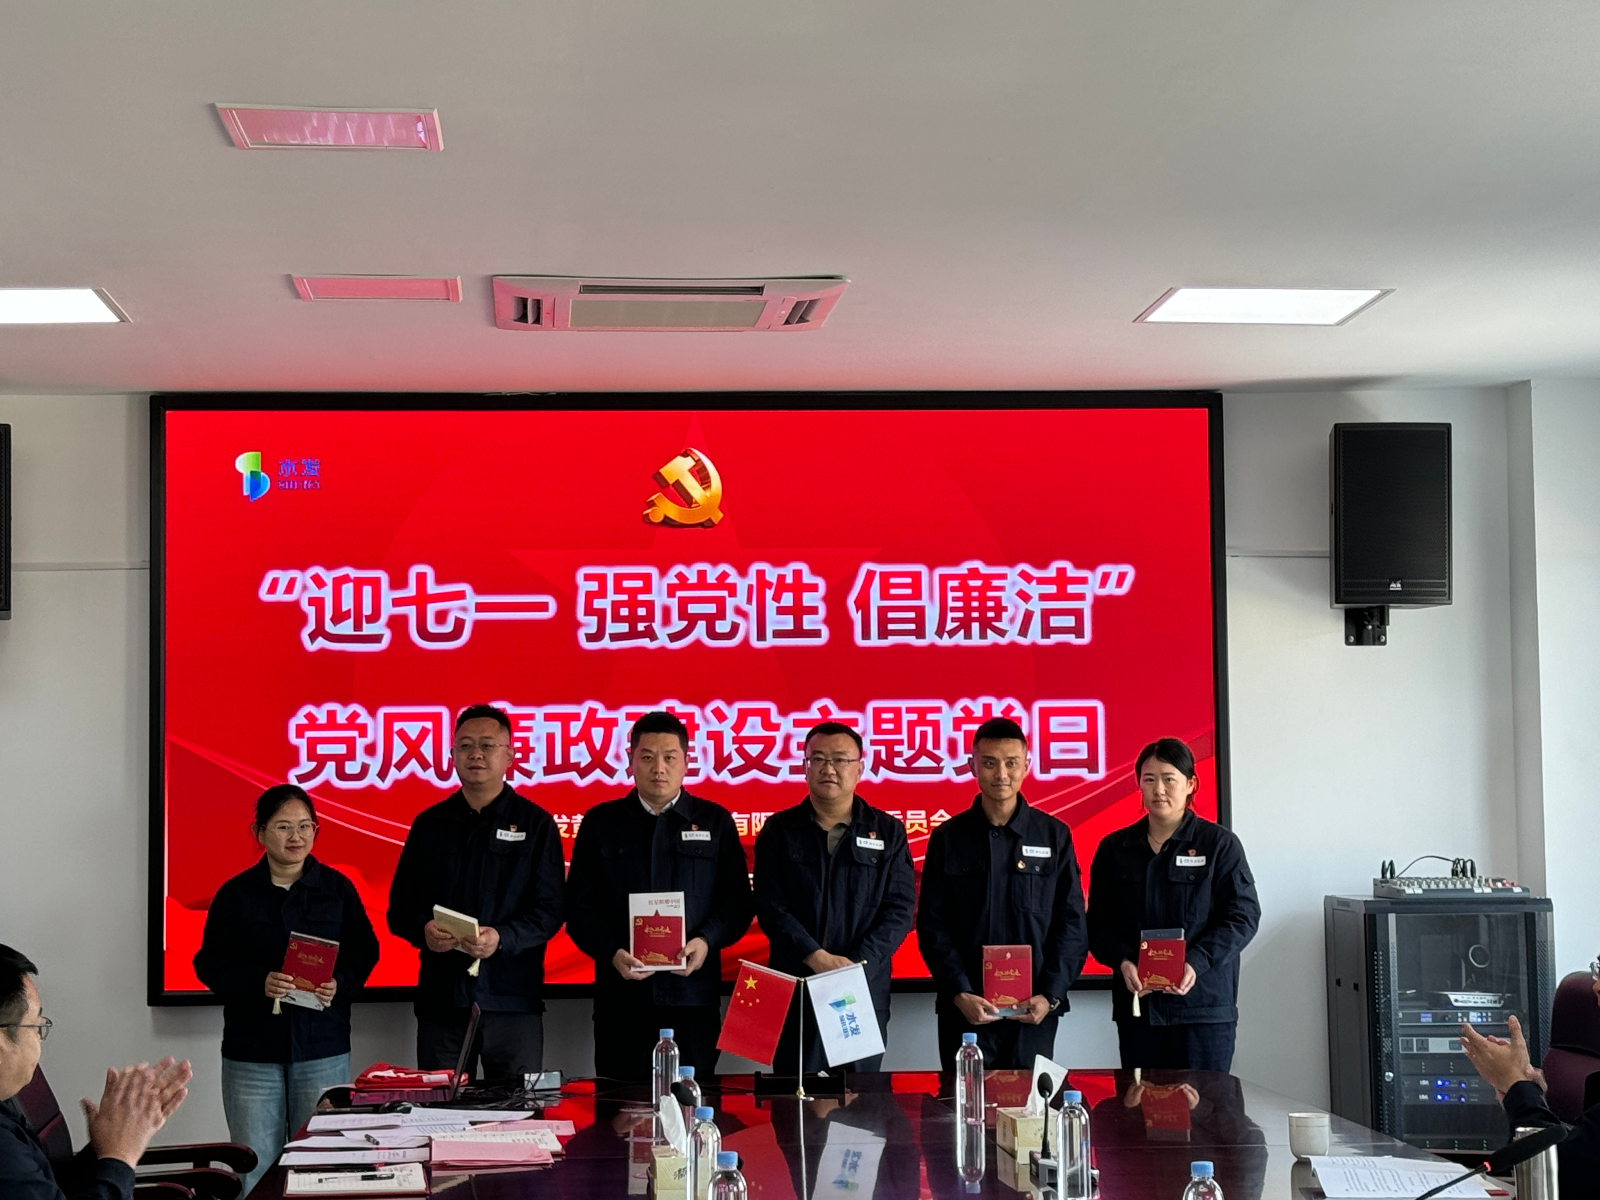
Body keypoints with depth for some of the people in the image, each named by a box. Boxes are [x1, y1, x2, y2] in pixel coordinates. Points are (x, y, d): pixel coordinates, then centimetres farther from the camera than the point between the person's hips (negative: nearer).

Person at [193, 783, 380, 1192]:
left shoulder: (338, 888, 5)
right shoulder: (235, 894, 3)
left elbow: (364, 952, 7)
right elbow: (209, 963, 1)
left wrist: (339, 985, -13)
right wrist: (258, 982, -16)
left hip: (323, 1049, 0)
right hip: (252, 1051, 0)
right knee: (254, 1170, 1)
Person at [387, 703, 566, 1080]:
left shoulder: (535, 824, 5)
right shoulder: (429, 824, 13)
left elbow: (549, 909, -2)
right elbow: (399, 906, 12)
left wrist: (502, 938, -19)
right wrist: (423, 930, -11)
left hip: (513, 1001, -2)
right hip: (440, 997, 2)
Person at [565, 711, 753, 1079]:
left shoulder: (715, 822, 11)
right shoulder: (601, 823, 11)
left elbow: (737, 901, 8)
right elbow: (579, 906, 7)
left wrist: (707, 940, -10)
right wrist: (612, 953, -9)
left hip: (694, 995, 0)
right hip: (622, 994, 0)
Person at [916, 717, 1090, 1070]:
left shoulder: (1055, 836, 5)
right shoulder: (948, 839, 4)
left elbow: (1072, 924, 4)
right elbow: (932, 926, 1)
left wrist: (1050, 995, -7)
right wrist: (960, 994, -10)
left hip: (1034, 1012, 0)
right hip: (965, 1010, 0)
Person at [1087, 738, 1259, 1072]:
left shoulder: (1219, 843, 2)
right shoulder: (1114, 848, 11)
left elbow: (1244, 915, -3)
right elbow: (1098, 922, 9)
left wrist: (1197, 963, -17)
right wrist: (1122, 962, -11)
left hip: (1204, 1004, -2)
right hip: (1136, 1004, 3)